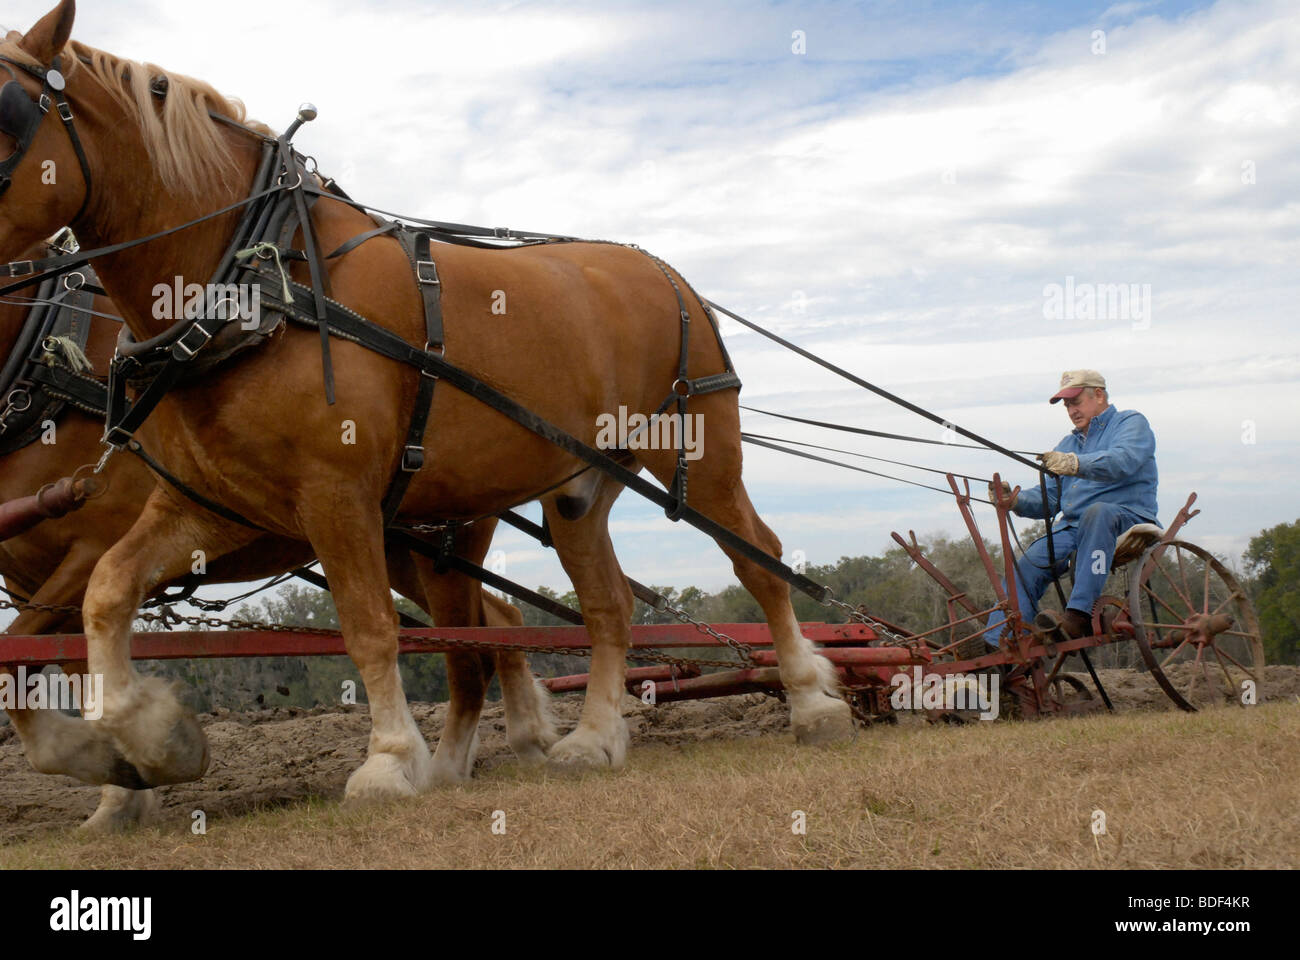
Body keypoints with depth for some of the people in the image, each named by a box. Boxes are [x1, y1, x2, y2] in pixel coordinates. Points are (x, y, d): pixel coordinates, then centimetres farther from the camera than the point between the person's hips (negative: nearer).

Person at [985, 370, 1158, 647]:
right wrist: (1015, 500, -3)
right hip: (1072, 527, 6)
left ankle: (1080, 615, -46)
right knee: (1027, 566, -20)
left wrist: (1075, 464, -35)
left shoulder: (1131, 423, 8)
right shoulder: (1069, 443, 29)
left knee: (1097, 512, -39)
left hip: (1128, 519, -6)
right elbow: (1047, 498, 20)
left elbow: (1122, 461, -17)